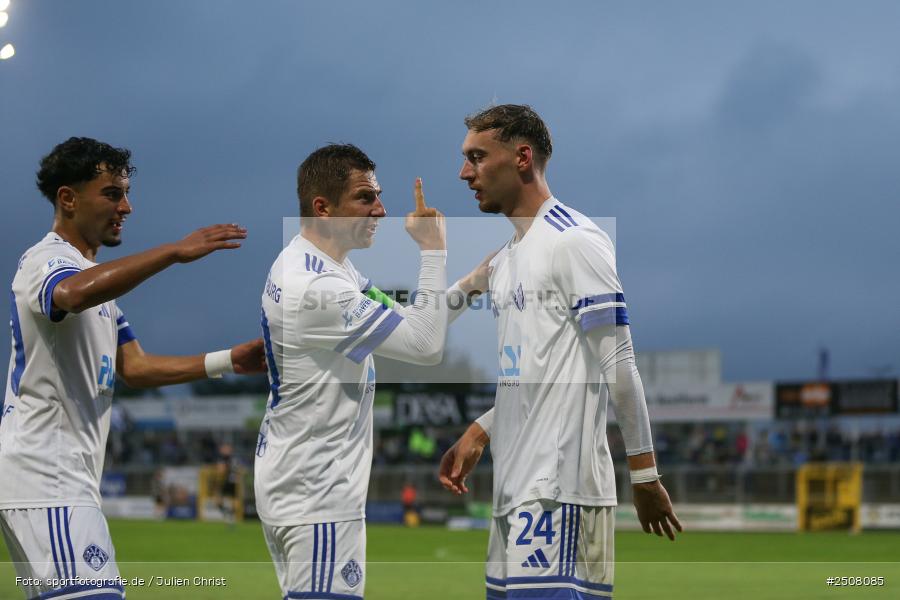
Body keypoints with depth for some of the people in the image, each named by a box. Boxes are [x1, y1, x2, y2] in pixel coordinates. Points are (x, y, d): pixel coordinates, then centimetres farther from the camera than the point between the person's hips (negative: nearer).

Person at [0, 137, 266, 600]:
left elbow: (133, 367, 23)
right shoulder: (45, 261, -10)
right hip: (44, 474, -10)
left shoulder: (94, 275, 22)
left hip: (67, 473, 10)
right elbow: (72, 294, -37)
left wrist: (228, 362, 13)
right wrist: (175, 252, -42)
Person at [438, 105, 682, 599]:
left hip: (559, 484, -9)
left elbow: (618, 364, -12)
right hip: (515, 483, 9)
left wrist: (644, 474, -14)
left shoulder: (573, 240, -9)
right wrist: (478, 434, 15)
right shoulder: (505, 259, 19)